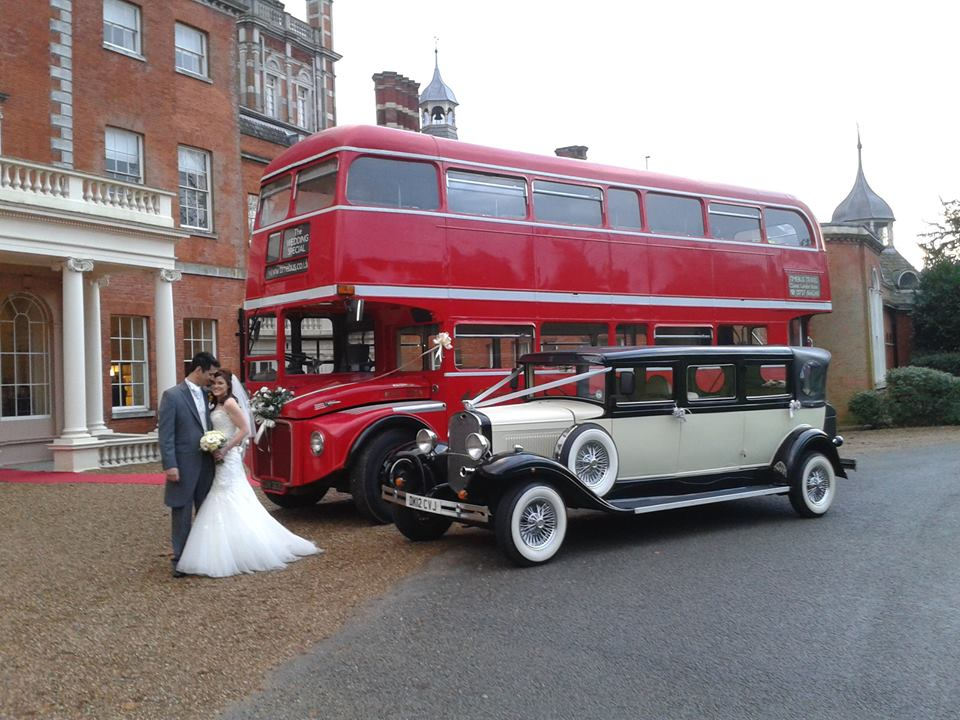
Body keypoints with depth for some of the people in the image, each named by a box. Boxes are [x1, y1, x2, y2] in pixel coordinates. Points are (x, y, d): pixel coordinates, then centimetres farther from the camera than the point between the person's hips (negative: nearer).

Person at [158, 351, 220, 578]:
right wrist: (169, 465, -16)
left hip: (207, 463, 6)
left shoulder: (207, 395, 9)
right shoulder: (172, 396, -8)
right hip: (184, 464, -5)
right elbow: (165, 434, -11)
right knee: (182, 512, 5)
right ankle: (180, 558, 16)